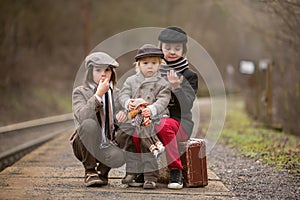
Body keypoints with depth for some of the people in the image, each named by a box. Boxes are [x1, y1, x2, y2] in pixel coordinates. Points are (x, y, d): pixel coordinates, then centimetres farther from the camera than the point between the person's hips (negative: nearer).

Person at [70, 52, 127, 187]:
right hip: (86, 145, -2)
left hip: (107, 144, 2)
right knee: (89, 124, -34)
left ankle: (102, 170, 7)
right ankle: (90, 171, -16)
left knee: (119, 157, -32)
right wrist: (98, 95, -24)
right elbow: (82, 117, -22)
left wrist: (122, 116, -10)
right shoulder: (80, 92, -3)